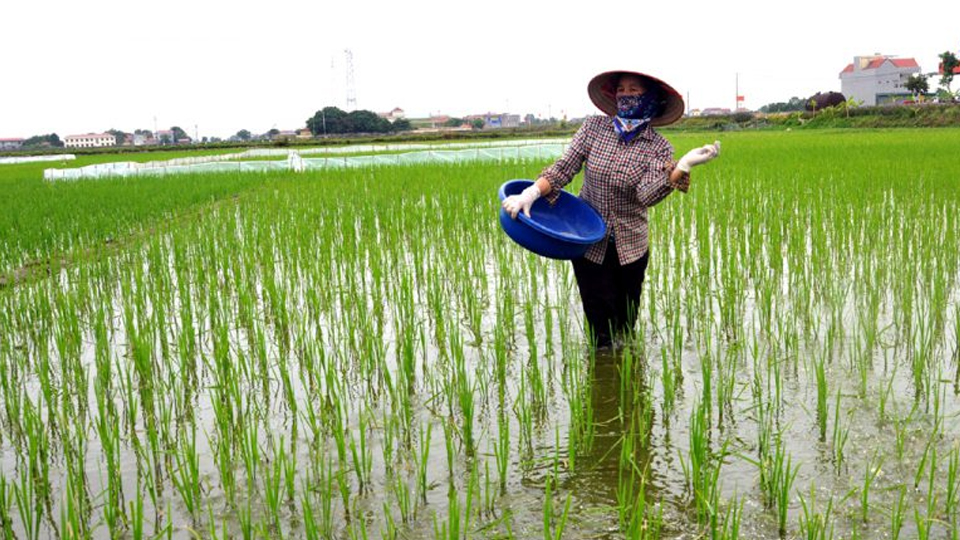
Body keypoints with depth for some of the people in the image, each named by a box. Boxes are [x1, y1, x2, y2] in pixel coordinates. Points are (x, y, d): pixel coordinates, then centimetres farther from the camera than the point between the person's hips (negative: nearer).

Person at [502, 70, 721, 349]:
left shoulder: (658, 147, -7)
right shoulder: (594, 127, -4)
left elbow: (646, 195, -22)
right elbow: (563, 169, -9)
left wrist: (682, 168, -36)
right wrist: (530, 194, -26)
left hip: (631, 247, 1)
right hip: (588, 242, 0)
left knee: (626, 325, 14)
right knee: (602, 330, 2)